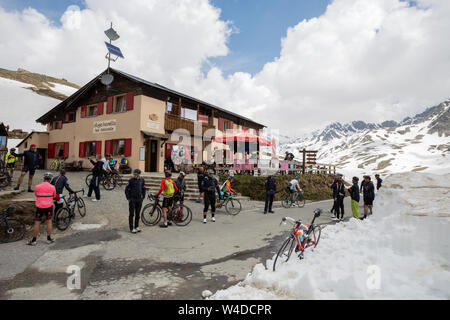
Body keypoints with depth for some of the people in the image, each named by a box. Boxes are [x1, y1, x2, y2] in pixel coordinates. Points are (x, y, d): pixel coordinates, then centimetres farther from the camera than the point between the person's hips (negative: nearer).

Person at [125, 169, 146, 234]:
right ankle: (131, 228, 8)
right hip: (132, 199, -3)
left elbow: (144, 189, 14)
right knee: (132, 214, 1)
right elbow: (126, 190, -3)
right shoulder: (131, 180, -7)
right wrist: (128, 198, -6)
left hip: (139, 199, 4)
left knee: (138, 214, 11)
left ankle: (136, 227, 23)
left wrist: (143, 197, 9)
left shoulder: (142, 180, 3)